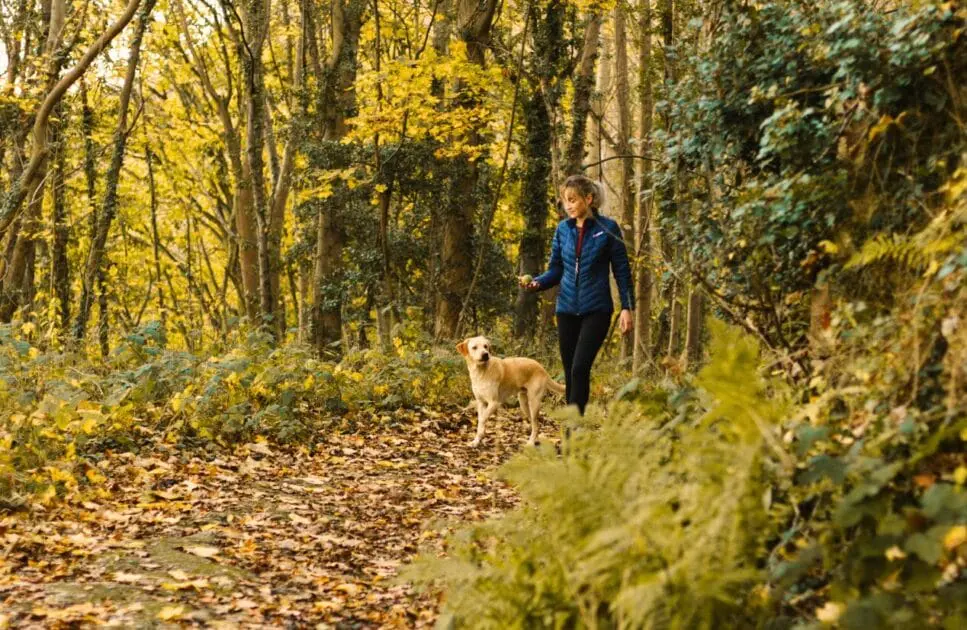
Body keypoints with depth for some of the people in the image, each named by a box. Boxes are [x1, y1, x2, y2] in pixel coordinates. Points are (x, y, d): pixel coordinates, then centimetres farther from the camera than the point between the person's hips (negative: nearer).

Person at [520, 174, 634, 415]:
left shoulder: (608, 228, -4)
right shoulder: (563, 229, 6)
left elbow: (622, 271, -1)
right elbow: (555, 270, 10)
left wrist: (626, 308, -8)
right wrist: (536, 283, -9)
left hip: (596, 309, -4)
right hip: (567, 309, 4)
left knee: (580, 368, -16)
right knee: (570, 372, 7)